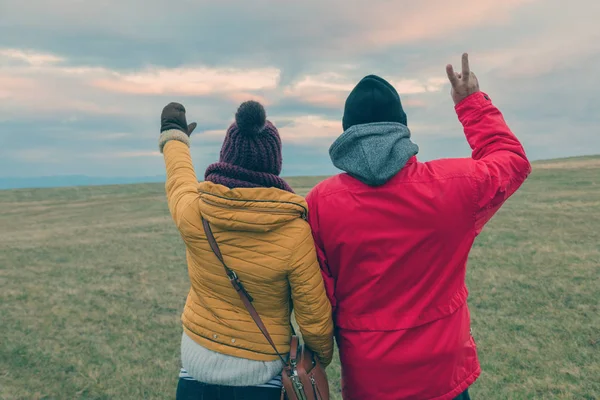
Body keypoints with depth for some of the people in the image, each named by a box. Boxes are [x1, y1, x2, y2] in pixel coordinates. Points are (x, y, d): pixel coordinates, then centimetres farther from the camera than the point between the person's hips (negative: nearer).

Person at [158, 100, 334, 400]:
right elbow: (315, 319, -14)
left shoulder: (192, 213, -16)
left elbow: (179, 177, 10)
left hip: (196, 370, 3)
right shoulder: (295, 233, -23)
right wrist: (323, 357, 8)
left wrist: (173, 136, 30)